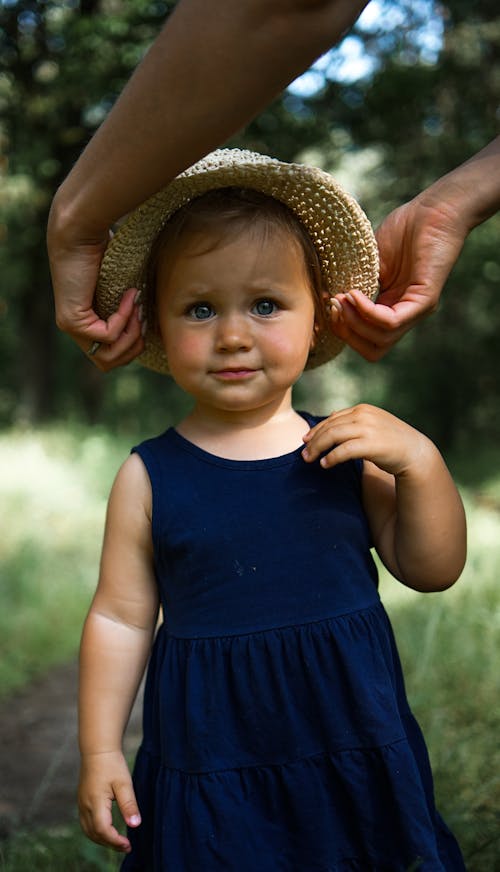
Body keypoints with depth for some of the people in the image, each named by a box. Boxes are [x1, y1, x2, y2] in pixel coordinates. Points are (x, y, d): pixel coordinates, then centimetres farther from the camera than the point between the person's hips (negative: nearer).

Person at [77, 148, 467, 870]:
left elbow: (433, 569, 1)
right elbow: (121, 618, 0)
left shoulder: (349, 449, -3)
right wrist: (100, 753, -2)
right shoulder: (149, 477, -6)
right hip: (208, 775, -1)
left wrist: (418, 462, -14)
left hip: (357, 763, 2)